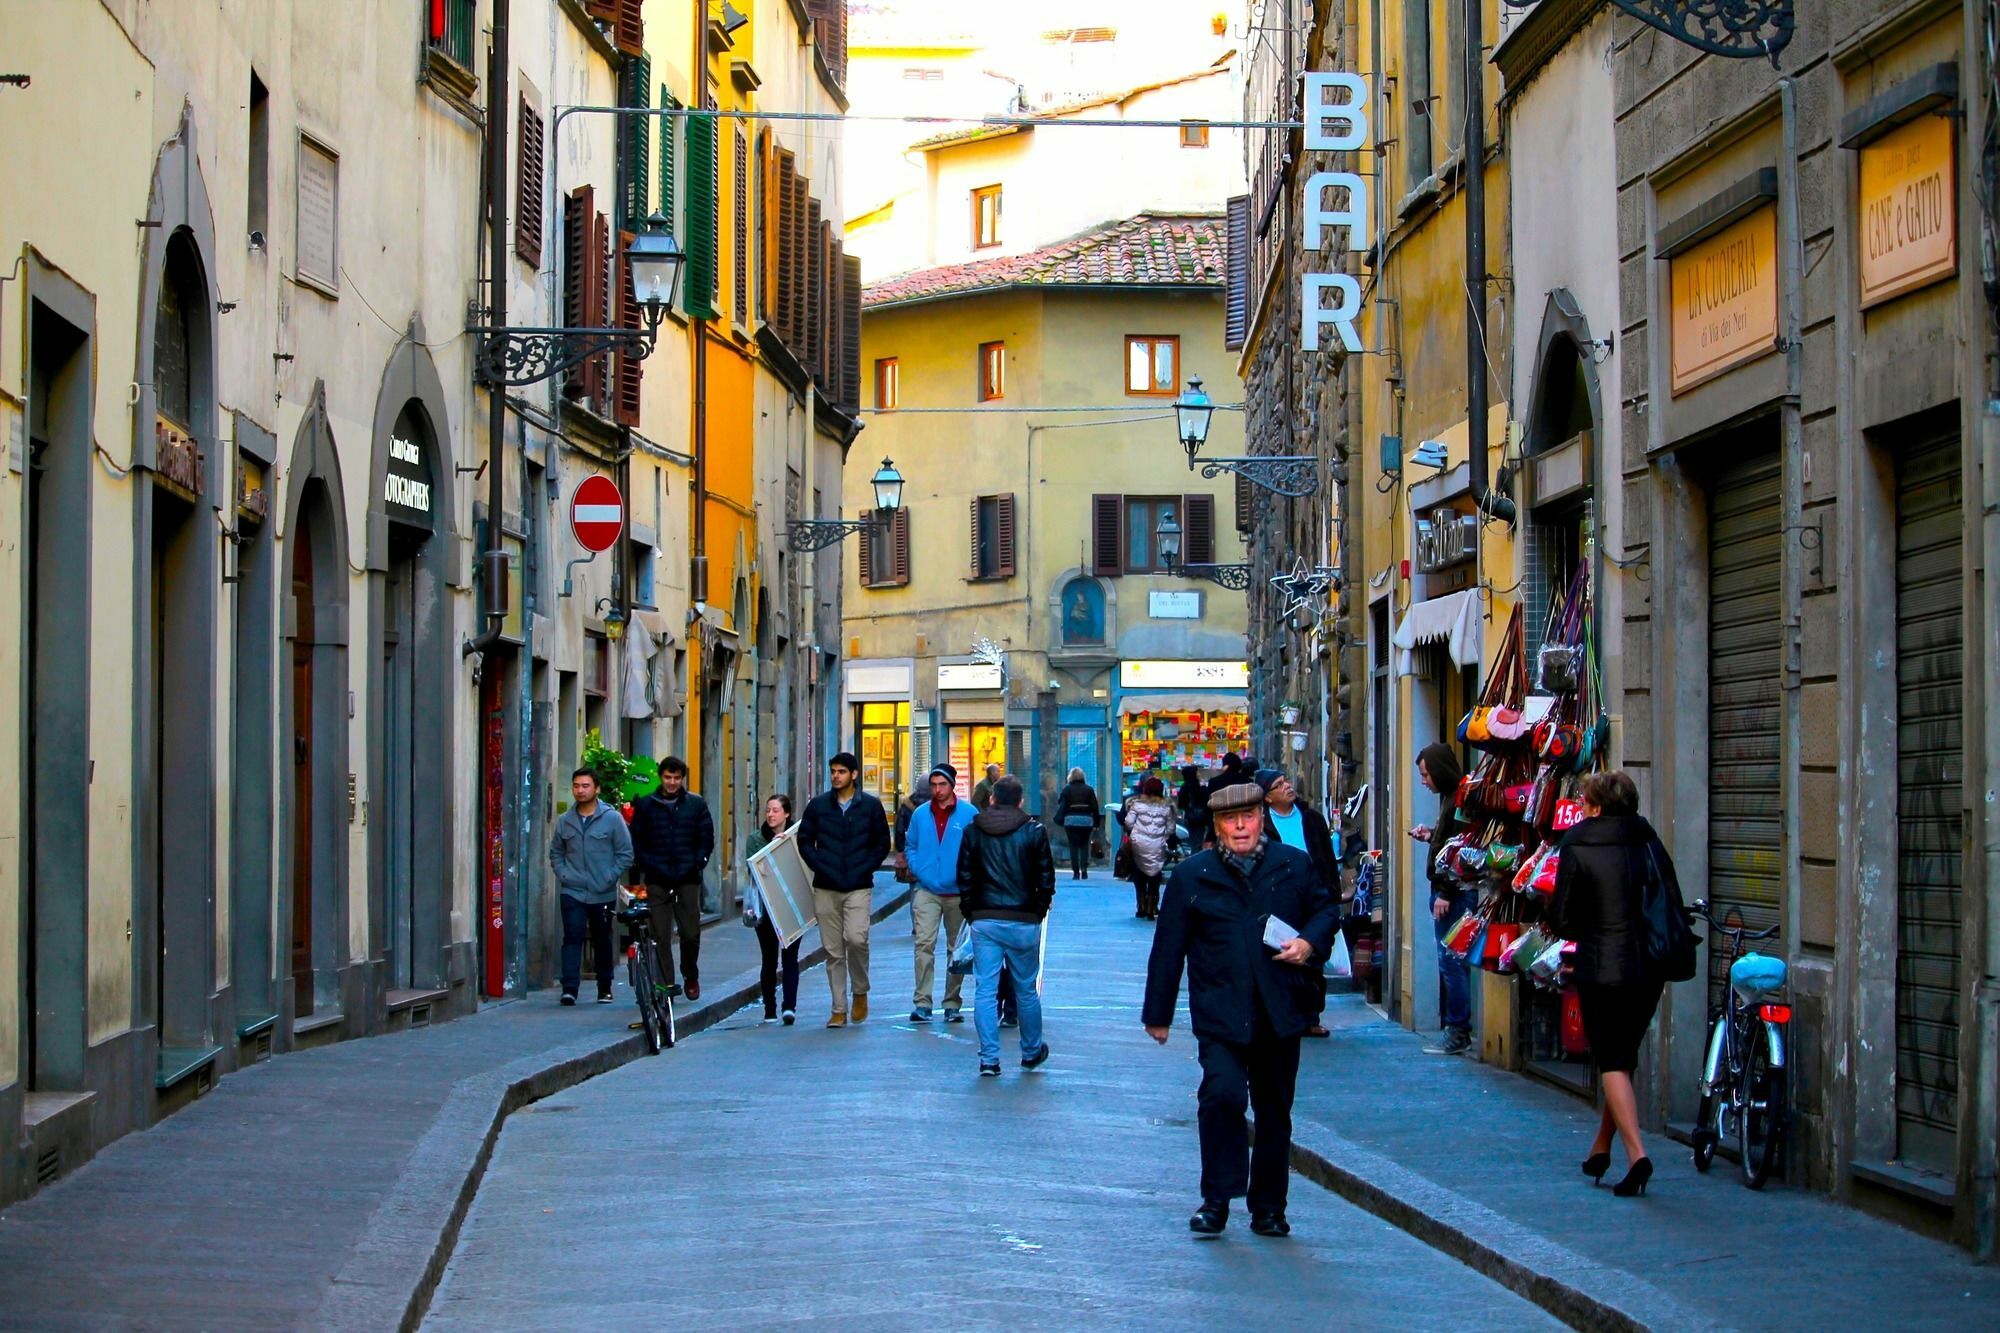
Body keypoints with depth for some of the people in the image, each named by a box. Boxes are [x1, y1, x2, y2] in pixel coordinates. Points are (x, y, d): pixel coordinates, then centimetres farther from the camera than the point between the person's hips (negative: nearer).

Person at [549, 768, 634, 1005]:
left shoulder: (612, 819, -3)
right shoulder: (565, 821, 6)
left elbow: (625, 854, -1)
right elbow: (556, 852, 16)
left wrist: (610, 878, -10)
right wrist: (563, 875, 0)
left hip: (603, 894, -1)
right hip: (573, 892, 1)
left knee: (602, 942, 11)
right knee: (572, 937, -13)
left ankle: (604, 989, 24)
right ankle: (570, 988, -17)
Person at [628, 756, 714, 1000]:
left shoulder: (696, 804, 10)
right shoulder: (646, 806, 9)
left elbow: (707, 840, 10)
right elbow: (637, 842, 9)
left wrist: (697, 864, -2)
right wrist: (650, 865, -5)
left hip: (688, 879, 0)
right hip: (658, 880, 0)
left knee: (691, 933, -2)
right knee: (660, 934, -4)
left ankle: (691, 976, 21)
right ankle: (666, 983, -1)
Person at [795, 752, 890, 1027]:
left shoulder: (871, 805, 4)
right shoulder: (818, 805, 7)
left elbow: (882, 844, 8)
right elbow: (805, 841, 9)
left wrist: (864, 870, -4)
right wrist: (821, 868, -4)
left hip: (859, 888, -2)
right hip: (826, 890, 2)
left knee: (856, 939, -20)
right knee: (833, 951, 3)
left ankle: (860, 992, 5)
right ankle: (839, 1010, 9)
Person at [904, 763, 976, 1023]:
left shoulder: (969, 814, -2)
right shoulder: (920, 814, 6)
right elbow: (910, 846, 14)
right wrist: (915, 869, -1)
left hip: (958, 892, 0)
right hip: (926, 891, 1)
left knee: (956, 948, 8)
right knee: (924, 943, -12)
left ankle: (953, 1004, 17)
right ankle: (922, 1003, -13)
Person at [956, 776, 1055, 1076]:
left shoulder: (973, 831, 3)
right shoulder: (1035, 832, -3)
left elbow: (964, 876, 6)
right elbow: (1046, 877, -1)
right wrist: (1040, 909, 14)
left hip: (983, 920, 1)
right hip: (1023, 922, -1)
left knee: (985, 989, 1)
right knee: (1026, 990, 12)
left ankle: (989, 1059, -3)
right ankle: (1031, 1052, 25)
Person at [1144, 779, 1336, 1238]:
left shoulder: (1295, 866, 8)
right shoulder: (1191, 876, 5)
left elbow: (1324, 909, 20)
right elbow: (1168, 948, 8)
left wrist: (1310, 942, -4)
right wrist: (1158, 1012, 8)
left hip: (1280, 1015, 2)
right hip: (1220, 1015, -2)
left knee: (1274, 1111, 10)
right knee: (1222, 1094, -21)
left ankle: (1268, 1207, 22)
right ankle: (1217, 1199, -11)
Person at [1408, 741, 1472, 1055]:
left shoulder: (1460, 801, -15)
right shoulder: (1451, 797, 17)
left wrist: (1445, 894, -22)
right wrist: (1430, 836, 16)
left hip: (1456, 893, -11)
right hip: (1449, 892, 11)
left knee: (1452, 961, -8)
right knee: (1450, 962, 12)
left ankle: (1459, 1033, -5)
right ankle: (1455, 1029, 15)